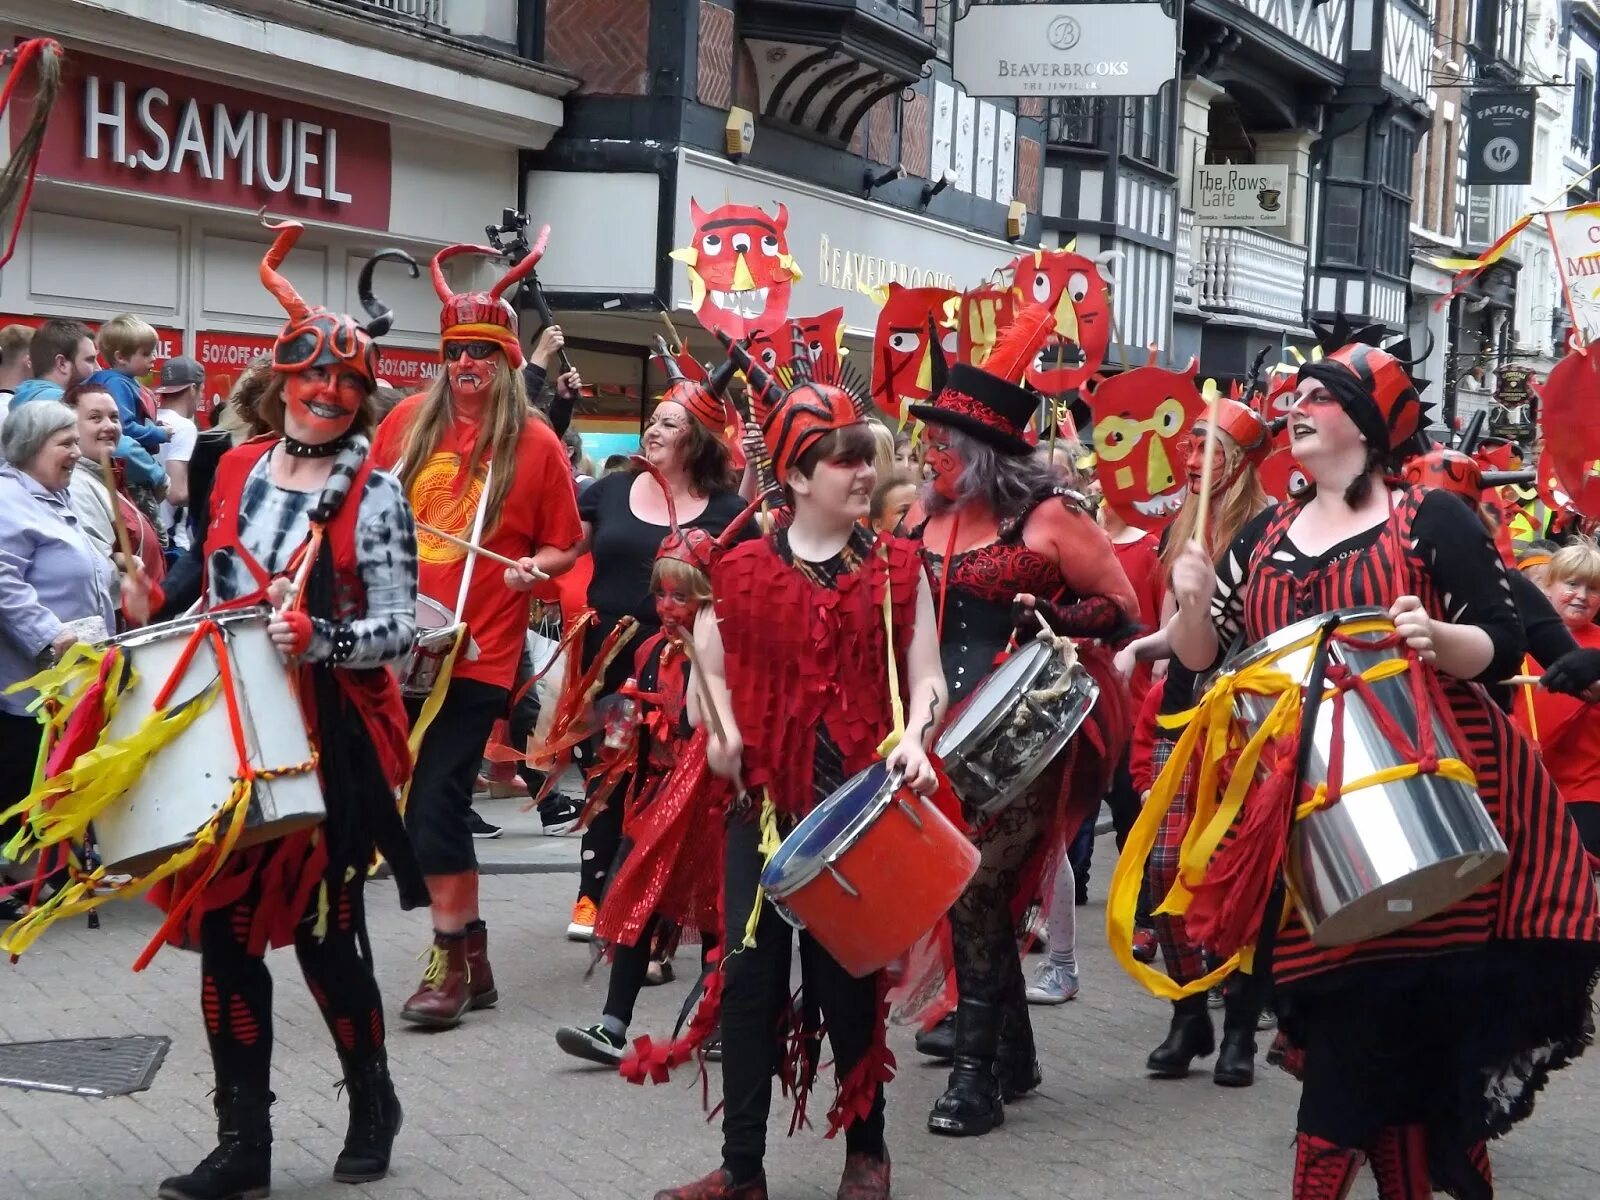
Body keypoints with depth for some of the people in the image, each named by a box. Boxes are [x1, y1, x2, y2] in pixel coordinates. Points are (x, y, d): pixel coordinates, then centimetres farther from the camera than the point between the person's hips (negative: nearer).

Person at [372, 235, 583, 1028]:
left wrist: (534, 568, -16)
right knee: (430, 799, 9)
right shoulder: (409, 421, 6)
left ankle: (451, 959, 5)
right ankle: (470, 950, 23)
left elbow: (563, 545, 4)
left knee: (436, 800, -7)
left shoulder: (535, 443, -3)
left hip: (478, 654, -4)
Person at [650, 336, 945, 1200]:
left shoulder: (897, 567, 4)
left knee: (850, 974, 6)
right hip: (765, 800, 1)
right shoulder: (744, 570, 3)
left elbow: (925, 677, 3)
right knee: (750, 973, 2)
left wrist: (913, 741, -15)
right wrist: (719, 732, -10)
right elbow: (709, 675, 9)